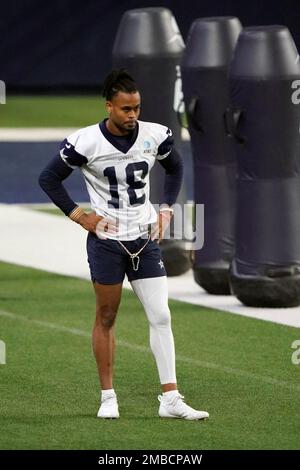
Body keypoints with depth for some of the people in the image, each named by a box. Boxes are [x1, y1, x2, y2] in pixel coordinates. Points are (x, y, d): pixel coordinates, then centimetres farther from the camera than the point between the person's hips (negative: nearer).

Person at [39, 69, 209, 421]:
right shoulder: (86, 142, -14)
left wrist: (166, 208, 8)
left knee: (161, 317, -3)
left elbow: (175, 168, 18)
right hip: (106, 240, -3)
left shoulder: (155, 136, -3)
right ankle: (108, 397, 17)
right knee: (106, 318, 6)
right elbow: (49, 179, -2)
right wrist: (79, 216, -6)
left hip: (145, 238, 3)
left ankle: (171, 399, -1)